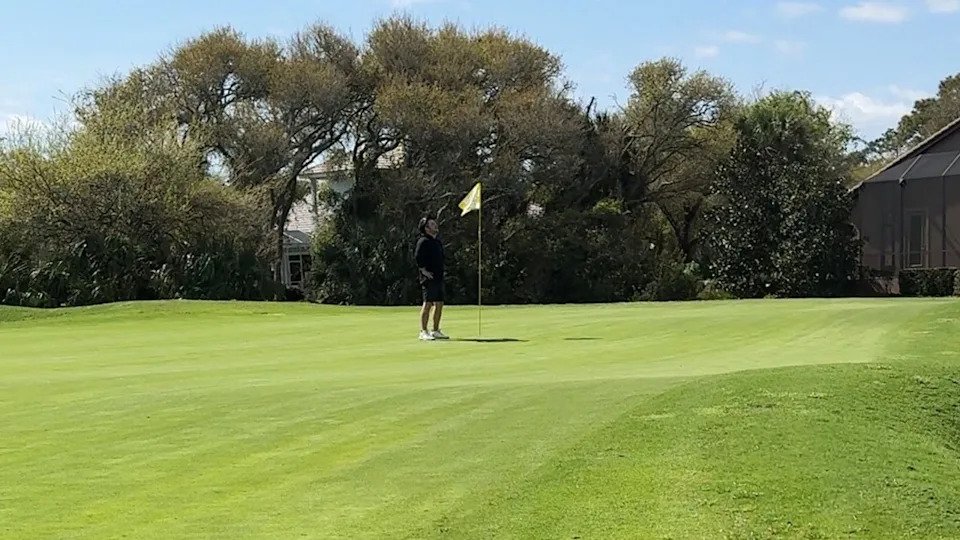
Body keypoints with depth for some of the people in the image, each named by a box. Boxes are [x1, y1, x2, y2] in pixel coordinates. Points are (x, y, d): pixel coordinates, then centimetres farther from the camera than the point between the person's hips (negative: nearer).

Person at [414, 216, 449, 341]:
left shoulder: (438, 242, 18)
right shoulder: (424, 241, -11)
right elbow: (417, 256, -21)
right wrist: (423, 270, -18)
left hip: (438, 278, 9)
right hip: (429, 278, -9)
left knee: (439, 304, 9)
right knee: (428, 304, -9)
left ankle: (435, 331, 17)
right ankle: (423, 332, -6)